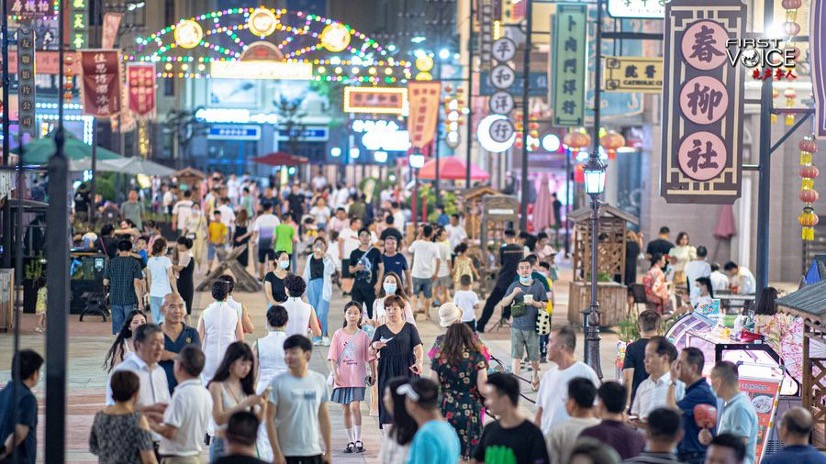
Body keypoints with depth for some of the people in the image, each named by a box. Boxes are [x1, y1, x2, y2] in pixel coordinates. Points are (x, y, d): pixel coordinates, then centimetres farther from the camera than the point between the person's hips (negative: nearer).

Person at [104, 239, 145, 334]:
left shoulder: (111, 263, 2)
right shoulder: (134, 263, -5)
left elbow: (105, 282, 6)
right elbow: (137, 283, -12)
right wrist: (140, 302, -12)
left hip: (115, 300, 2)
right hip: (130, 300, -2)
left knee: (117, 328, 5)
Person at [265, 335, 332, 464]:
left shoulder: (319, 381, 2)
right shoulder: (278, 383, -6)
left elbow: (323, 418, 8)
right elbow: (270, 419, -6)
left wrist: (328, 450, 7)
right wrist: (276, 453, -11)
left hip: (313, 452, 3)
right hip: (286, 453, -2)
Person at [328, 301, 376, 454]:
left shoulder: (363, 335, 1)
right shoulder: (338, 334, 2)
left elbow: (370, 357, 5)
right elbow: (333, 356, 0)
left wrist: (373, 374, 3)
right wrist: (335, 374, -9)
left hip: (358, 377, -2)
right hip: (342, 377, 2)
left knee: (355, 407, -16)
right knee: (346, 409, 8)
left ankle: (358, 440, -7)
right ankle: (350, 441, 17)